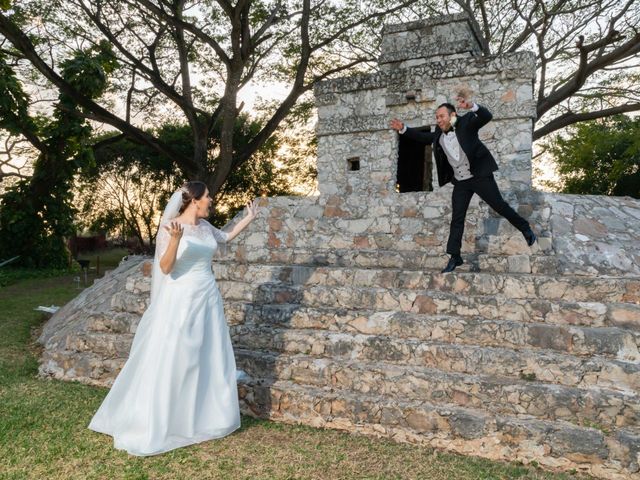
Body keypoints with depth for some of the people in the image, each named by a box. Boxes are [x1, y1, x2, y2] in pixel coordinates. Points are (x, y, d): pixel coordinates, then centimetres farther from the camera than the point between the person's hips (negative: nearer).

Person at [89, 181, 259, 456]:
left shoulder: (205, 226, 7)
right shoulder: (170, 227, -13)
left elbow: (227, 237, 27)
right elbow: (165, 268, -18)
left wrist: (249, 219, 26)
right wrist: (175, 239, -31)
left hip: (207, 299, 7)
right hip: (181, 301, -7)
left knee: (210, 359, 13)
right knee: (171, 362, -1)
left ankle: (203, 417, 31)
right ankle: (153, 426, 14)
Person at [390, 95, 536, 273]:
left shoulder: (466, 122, -11)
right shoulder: (439, 134, 4)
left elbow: (486, 116, -24)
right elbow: (423, 136, 14)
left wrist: (471, 106, -44)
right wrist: (403, 129, 1)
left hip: (480, 176, -5)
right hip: (461, 182, 5)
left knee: (500, 206, 3)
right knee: (457, 219, 3)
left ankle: (526, 229, 27)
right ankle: (455, 257, 7)